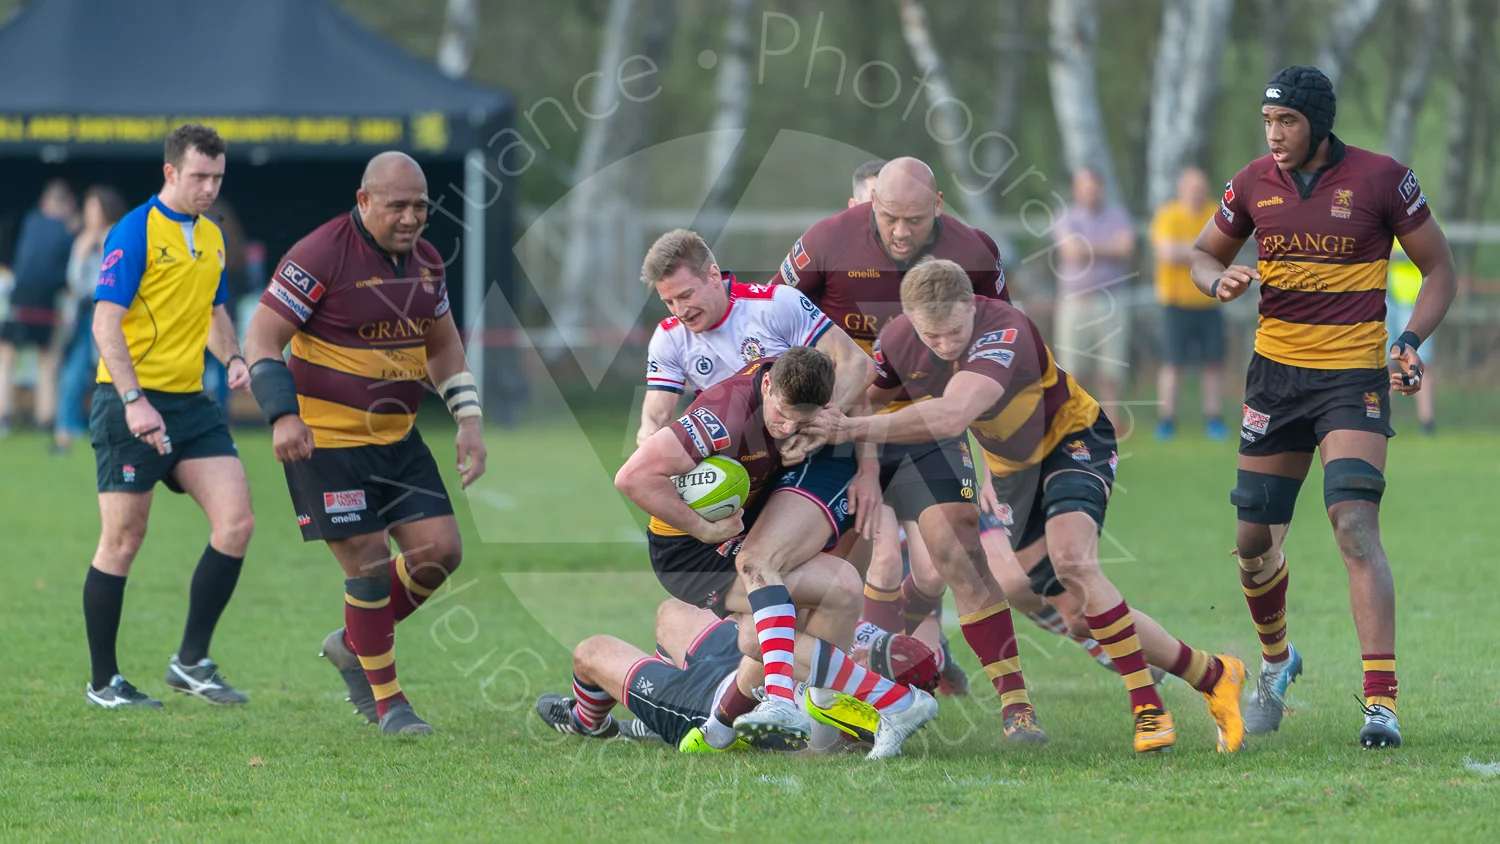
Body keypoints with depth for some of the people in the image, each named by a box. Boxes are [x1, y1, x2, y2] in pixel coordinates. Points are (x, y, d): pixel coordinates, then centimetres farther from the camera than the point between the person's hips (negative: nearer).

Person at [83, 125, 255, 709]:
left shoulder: (212, 237, 13)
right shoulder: (135, 232, -10)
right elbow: (106, 322, -15)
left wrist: (232, 358, 7)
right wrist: (133, 400, -24)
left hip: (191, 402, 7)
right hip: (131, 403, -7)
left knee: (236, 523, -5)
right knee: (122, 541, -2)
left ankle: (192, 661, 4)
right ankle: (104, 682, 8)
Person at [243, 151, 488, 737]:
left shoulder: (425, 261, 7)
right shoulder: (319, 257, -16)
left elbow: (442, 343, 21)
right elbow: (261, 338, -15)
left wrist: (468, 419, 11)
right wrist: (283, 417, -26)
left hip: (396, 436, 7)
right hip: (325, 439, -7)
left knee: (441, 549, 0)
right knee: (370, 560, -10)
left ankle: (353, 645, 23)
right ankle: (386, 702, 4)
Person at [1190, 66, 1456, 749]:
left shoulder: (1381, 179, -7)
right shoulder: (1254, 184, 2)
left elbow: (1439, 269, 2)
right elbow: (1204, 254, 17)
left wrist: (1411, 343, -13)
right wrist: (1221, 281, -8)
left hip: (1354, 378, -4)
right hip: (1275, 375, 4)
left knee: (1356, 527, -20)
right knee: (1255, 540, 8)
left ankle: (1381, 701, -22)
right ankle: (1276, 661, 37)